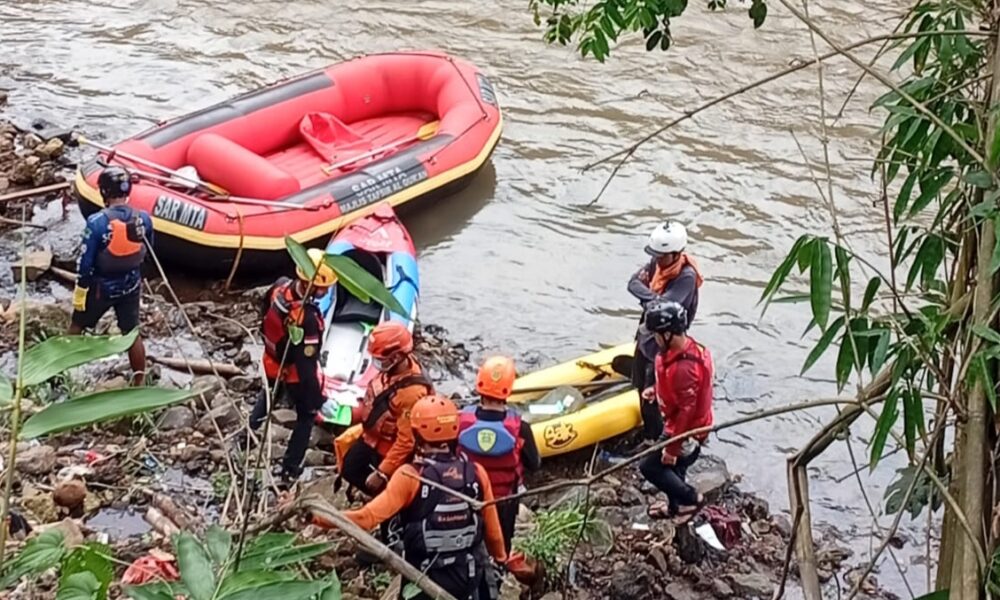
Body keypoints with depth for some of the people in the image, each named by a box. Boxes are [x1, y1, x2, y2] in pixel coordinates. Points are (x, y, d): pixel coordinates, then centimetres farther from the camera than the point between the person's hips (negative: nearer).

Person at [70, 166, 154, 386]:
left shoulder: (97, 222, -23)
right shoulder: (143, 218, -10)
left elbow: (86, 262, -17)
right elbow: (147, 255, 4)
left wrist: (79, 293, -7)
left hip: (101, 287, -3)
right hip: (131, 286, 3)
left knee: (77, 326, 20)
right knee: (132, 333, 13)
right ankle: (139, 381, 18)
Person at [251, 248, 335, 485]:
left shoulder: (280, 286, -19)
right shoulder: (308, 318, -41)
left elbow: (266, 315, 3)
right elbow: (307, 363, -33)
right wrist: (316, 395, -20)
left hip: (272, 362, 7)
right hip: (295, 374, -7)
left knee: (269, 396, 37)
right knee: (306, 416, 19)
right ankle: (289, 470, 28)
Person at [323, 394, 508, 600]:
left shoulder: (411, 476, -18)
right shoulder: (476, 472, -8)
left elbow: (368, 517, -24)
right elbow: (492, 529, 1)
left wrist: (319, 518, -18)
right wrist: (502, 558, 20)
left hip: (425, 579, -3)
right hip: (467, 576, 3)